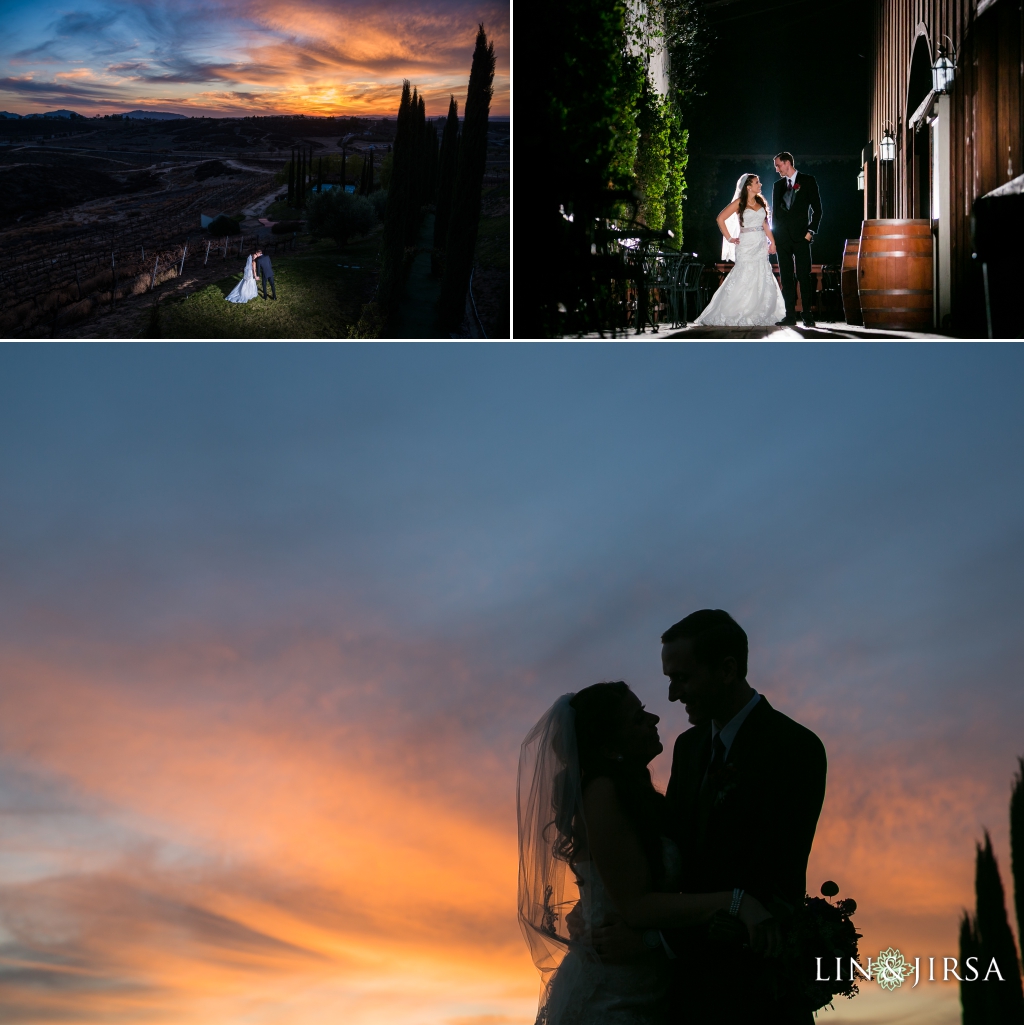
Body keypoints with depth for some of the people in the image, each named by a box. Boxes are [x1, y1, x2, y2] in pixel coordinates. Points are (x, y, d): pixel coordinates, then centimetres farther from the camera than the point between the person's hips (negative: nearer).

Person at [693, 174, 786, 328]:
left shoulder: (761, 201, 12)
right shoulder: (739, 203, -3)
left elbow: (765, 223, 15)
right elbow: (720, 218, -4)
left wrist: (772, 241, 5)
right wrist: (729, 238, -6)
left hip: (761, 245, 5)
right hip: (746, 245, -5)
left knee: (761, 280, 1)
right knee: (744, 279, -9)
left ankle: (756, 315, 8)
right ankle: (729, 315, -3)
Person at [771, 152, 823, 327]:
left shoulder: (807, 181, 4)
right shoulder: (777, 186, 16)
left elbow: (817, 208, 2)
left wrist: (811, 231, -7)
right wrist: (773, 237, 9)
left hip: (801, 236, -4)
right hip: (783, 238, 4)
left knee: (804, 276, -7)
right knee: (786, 277, 1)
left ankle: (808, 316, -7)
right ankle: (790, 315, 2)